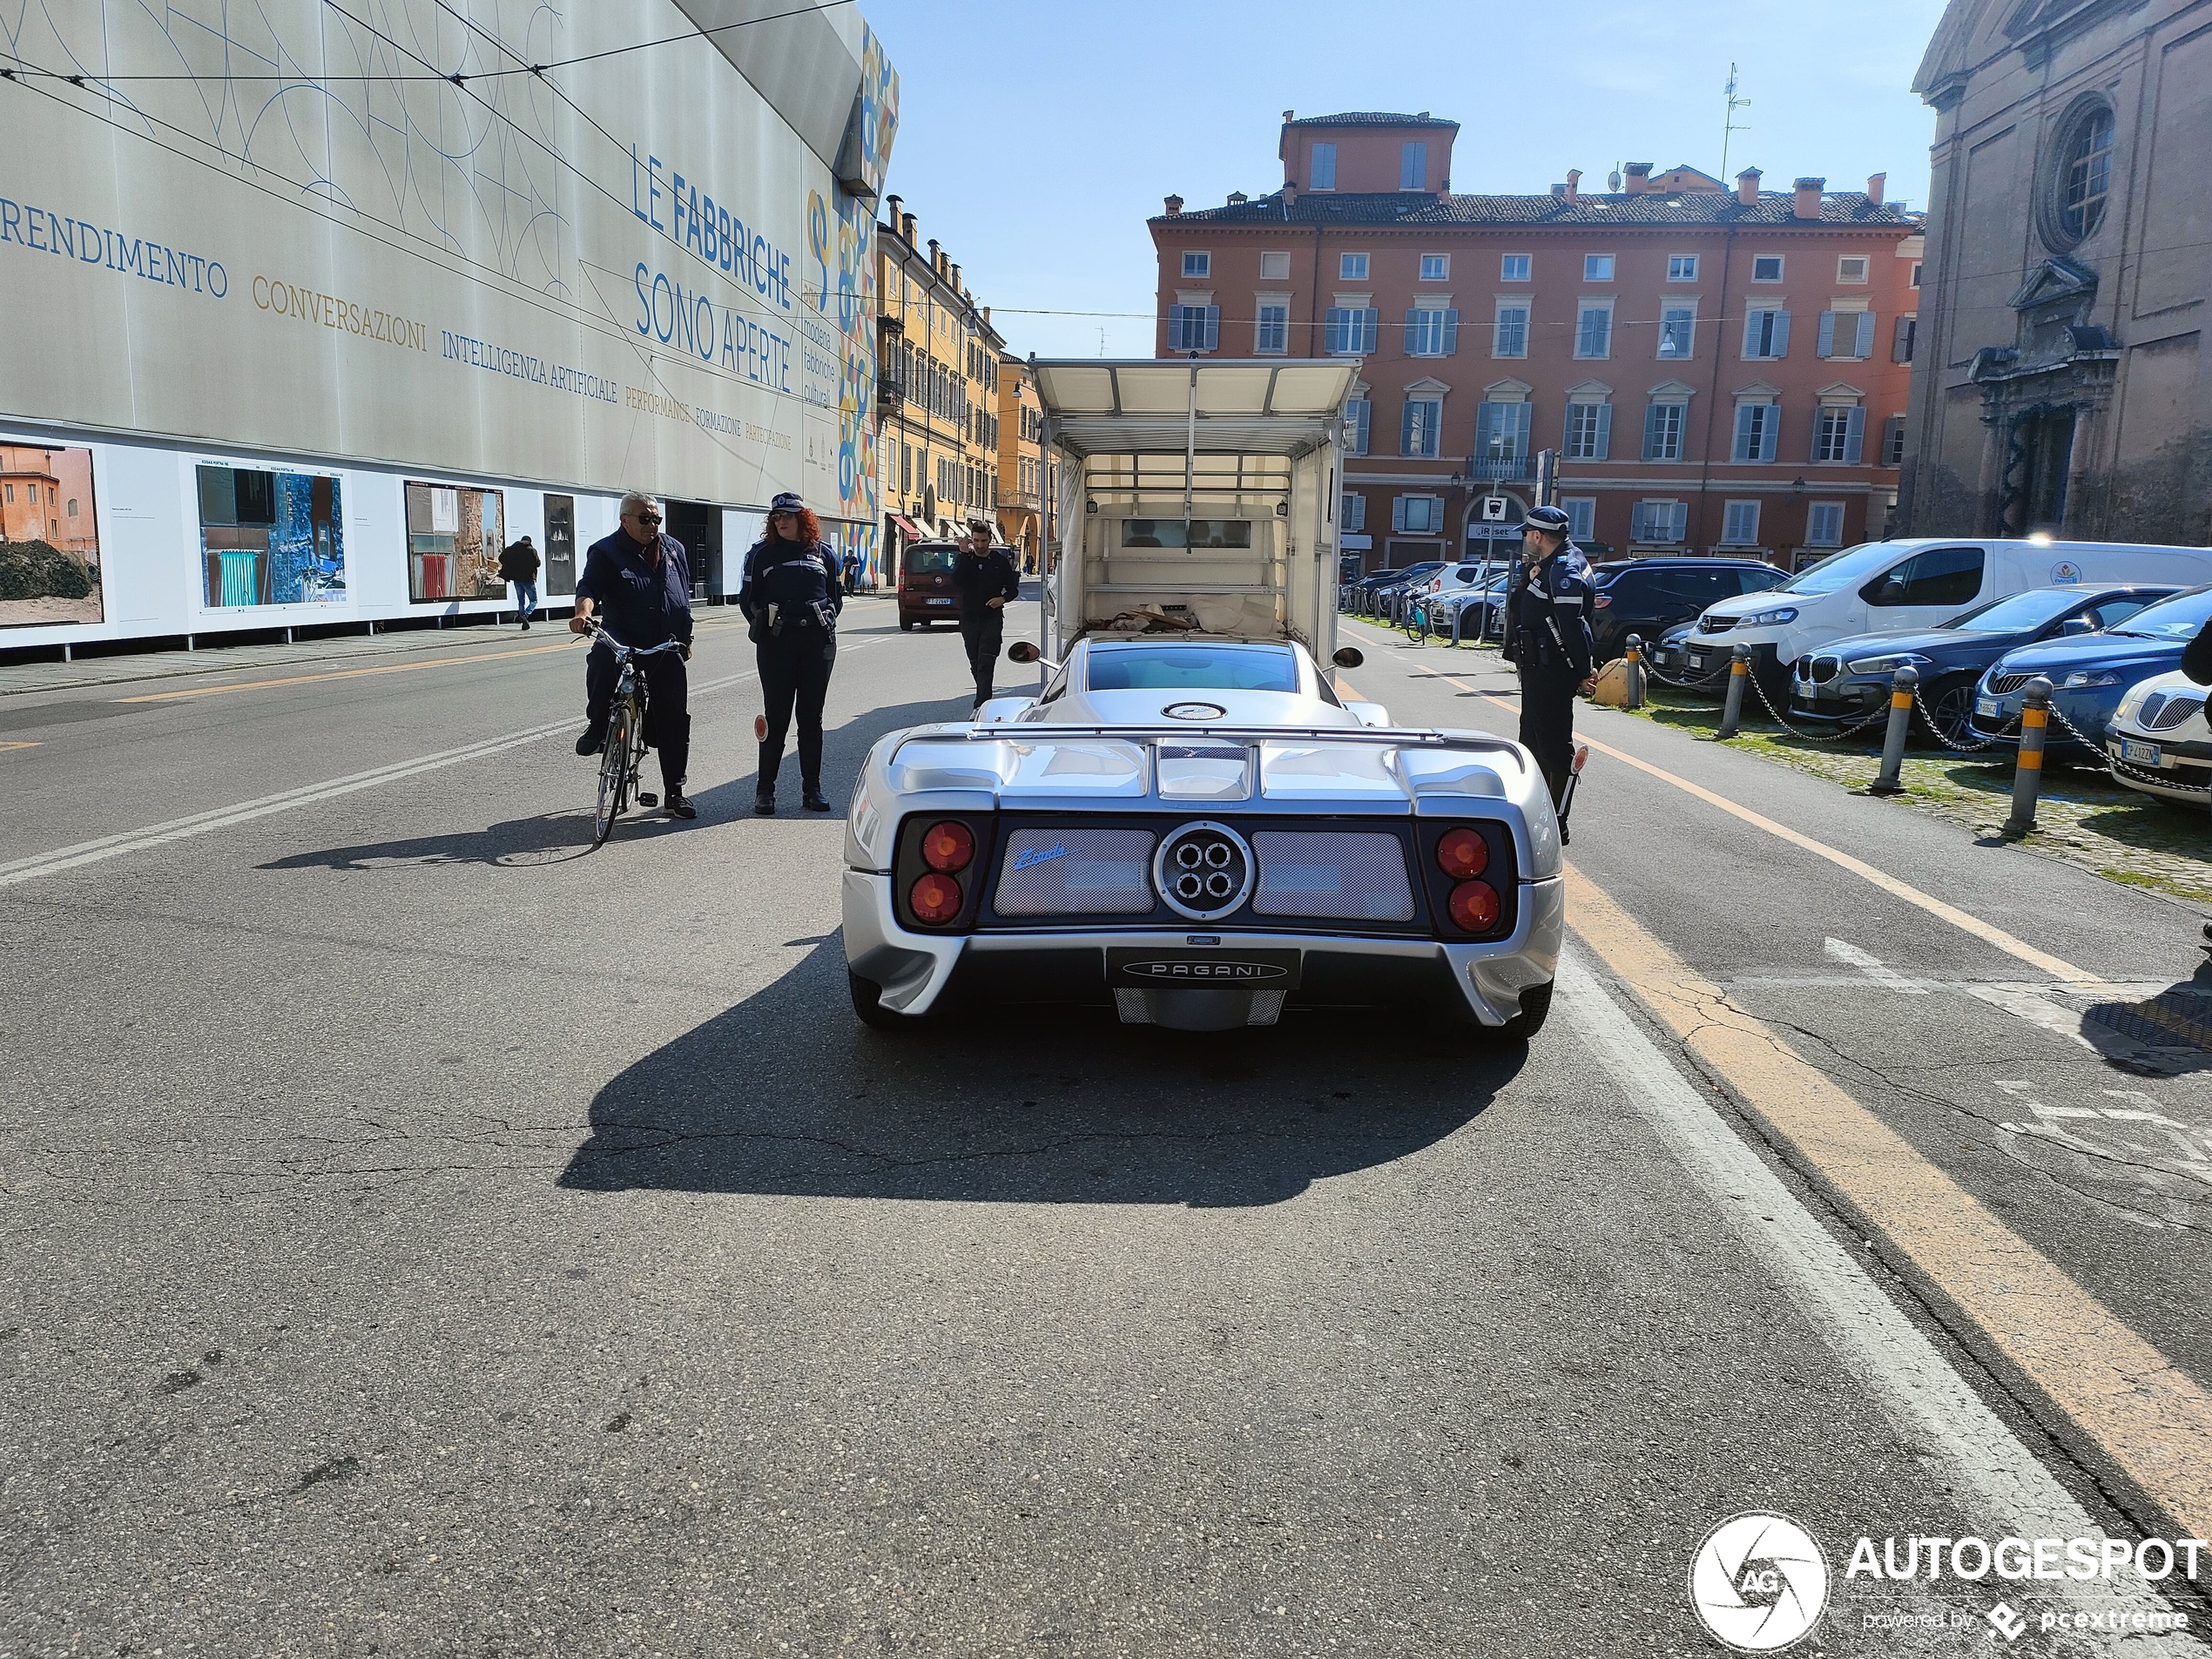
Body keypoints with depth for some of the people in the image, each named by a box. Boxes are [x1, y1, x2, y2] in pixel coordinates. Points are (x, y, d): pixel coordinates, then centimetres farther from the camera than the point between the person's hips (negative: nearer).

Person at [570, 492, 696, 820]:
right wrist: (583, 611, -38)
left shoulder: (673, 550, 13)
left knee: (674, 721, 2)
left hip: (667, 651, 4)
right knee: (602, 659, -39)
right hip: (623, 642, -4)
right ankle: (597, 726, -15)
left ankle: (674, 794, 13)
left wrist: (686, 639, 20)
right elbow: (589, 586, -16)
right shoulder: (605, 553, -1)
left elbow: (685, 597, 22)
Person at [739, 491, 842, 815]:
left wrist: (826, 624, 5)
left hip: (817, 642, 2)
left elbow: (836, 595, 17)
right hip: (775, 644, -1)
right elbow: (747, 597, 9)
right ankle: (765, 789, 6)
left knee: (811, 716, 6)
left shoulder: (824, 552, 11)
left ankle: (811, 788, 13)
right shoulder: (762, 553, 7)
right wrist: (764, 625, 0)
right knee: (776, 716, -1)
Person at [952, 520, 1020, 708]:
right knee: (975, 666, 11)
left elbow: (1013, 588, 10)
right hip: (969, 620, 3)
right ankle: (985, 700, 28)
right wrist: (964, 555, -16)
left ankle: (981, 706, -16)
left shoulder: (1000, 561, 3)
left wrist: (1003, 598, -11)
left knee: (986, 665, -12)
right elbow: (956, 581, -13)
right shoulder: (963, 559, 5)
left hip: (992, 620, -3)